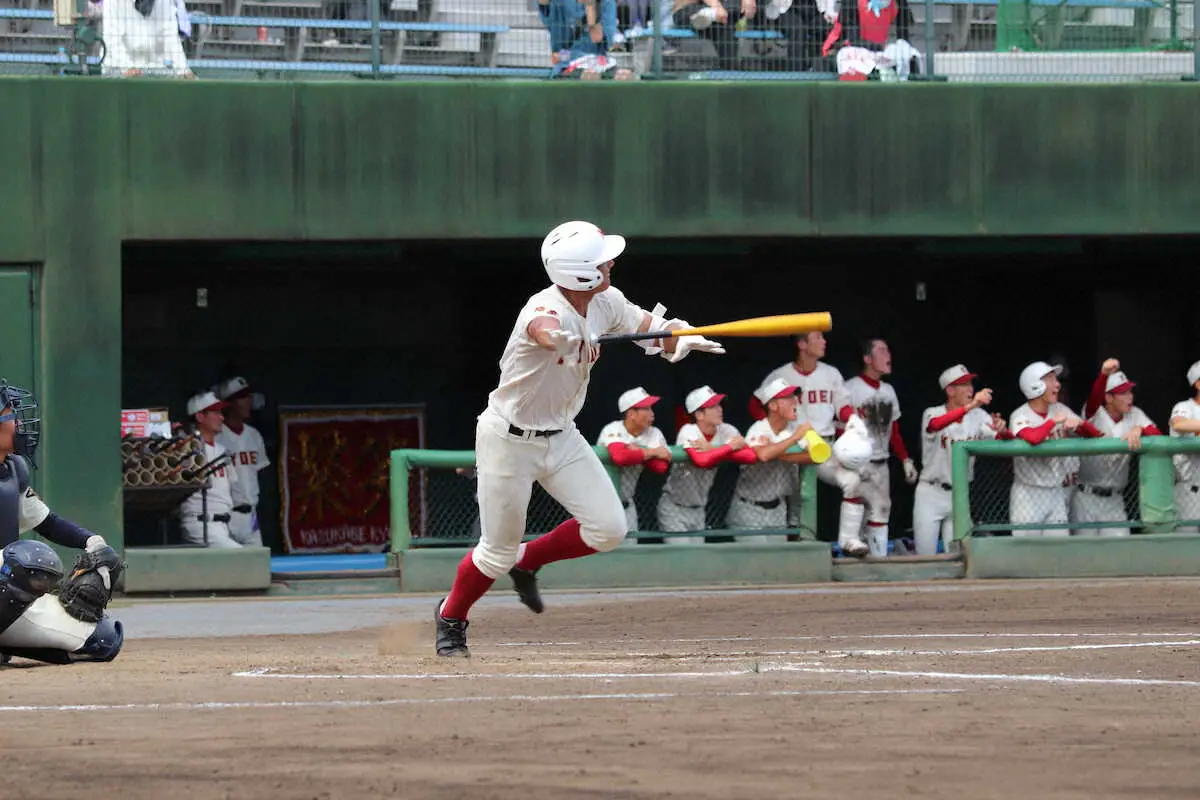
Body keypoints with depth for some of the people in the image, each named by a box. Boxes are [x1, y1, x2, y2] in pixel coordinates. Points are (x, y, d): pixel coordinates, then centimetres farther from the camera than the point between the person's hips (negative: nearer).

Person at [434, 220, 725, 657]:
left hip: (561, 437, 7)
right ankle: (450, 617, 29)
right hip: (508, 440, -7)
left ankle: (527, 562, 21)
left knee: (608, 529, -5)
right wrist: (556, 337, -80)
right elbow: (542, 327, -56)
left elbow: (648, 326, 3)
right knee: (498, 551, 1)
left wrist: (680, 338, -20)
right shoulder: (546, 307, -32)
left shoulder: (606, 303, -8)